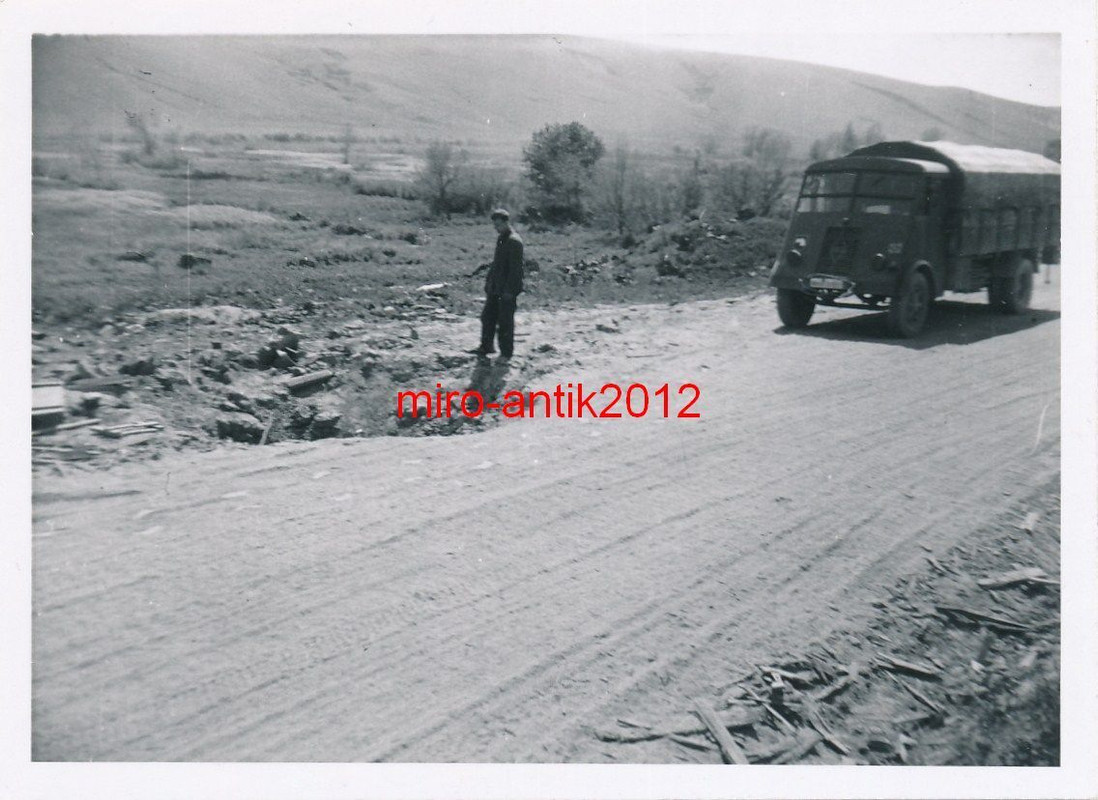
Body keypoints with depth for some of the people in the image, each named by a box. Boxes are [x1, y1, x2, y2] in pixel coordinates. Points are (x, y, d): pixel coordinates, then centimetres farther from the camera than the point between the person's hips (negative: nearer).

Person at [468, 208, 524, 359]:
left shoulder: (514, 241, -16)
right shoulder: (501, 238, 12)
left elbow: (515, 268, -19)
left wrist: (508, 290, -20)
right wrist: (486, 266, 8)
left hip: (507, 290, -9)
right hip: (495, 287, 9)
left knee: (505, 322, 0)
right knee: (487, 317, 13)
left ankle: (506, 352, 11)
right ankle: (486, 347, 25)